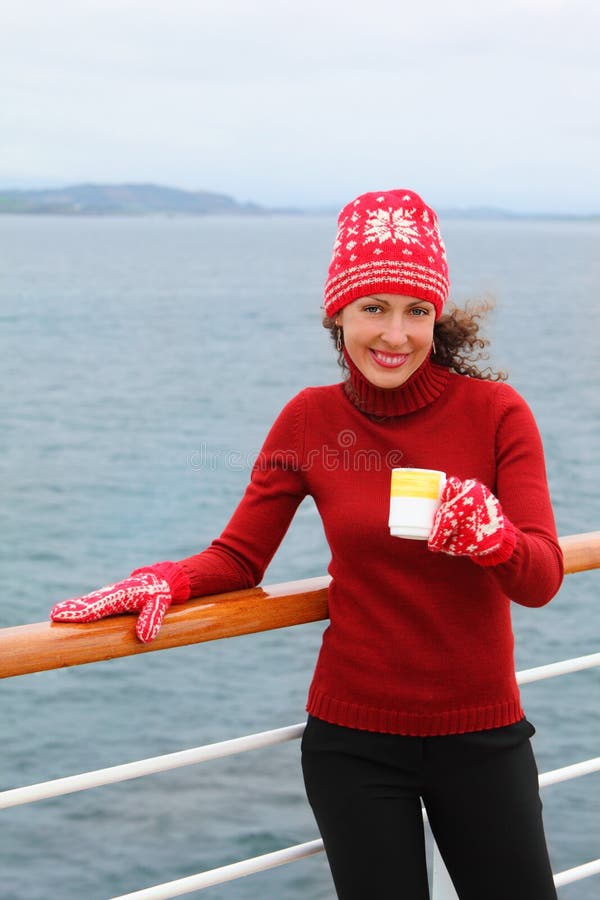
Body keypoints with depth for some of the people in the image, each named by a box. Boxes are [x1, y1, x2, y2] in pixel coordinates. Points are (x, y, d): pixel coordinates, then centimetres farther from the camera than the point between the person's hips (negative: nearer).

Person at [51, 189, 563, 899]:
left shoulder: (496, 411, -8)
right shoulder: (310, 420, -4)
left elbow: (542, 579, -12)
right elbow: (238, 557, 2)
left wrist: (489, 535, -34)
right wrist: (162, 581, -18)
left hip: (482, 734, 0)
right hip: (354, 738, 0)